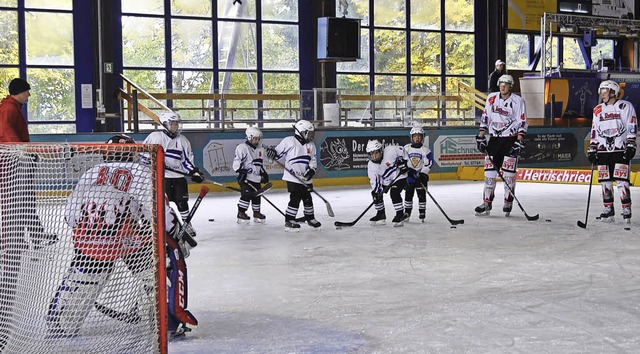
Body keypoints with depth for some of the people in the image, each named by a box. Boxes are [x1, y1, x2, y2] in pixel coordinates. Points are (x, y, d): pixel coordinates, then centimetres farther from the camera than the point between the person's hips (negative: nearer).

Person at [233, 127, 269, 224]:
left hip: (256, 177, 7)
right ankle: (241, 213, -5)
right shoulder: (242, 147, -9)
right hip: (245, 177, -7)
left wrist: (264, 173, 22)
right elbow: (237, 161, -14)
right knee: (246, 194, -13)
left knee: (256, 195, 9)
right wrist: (241, 171, -24)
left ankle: (257, 213, 21)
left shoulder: (260, 149, 15)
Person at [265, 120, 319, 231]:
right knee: (295, 198, -11)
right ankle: (289, 221, -3)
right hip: (293, 177, -6)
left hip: (306, 178, 6)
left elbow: (313, 160, 11)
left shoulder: (311, 145, 9)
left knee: (307, 198, 15)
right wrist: (272, 153, -25)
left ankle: (310, 218, 32)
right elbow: (279, 153, -4)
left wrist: (312, 169, -6)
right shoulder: (289, 141, -9)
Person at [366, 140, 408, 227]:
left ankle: (400, 215, -15)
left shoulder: (390, 151, -26)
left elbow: (401, 150, -10)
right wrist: (376, 192, -19)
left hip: (399, 175, -6)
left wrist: (402, 162, -15)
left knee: (394, 193, -24)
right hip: (385, 180, 6)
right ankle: (381, 215, 17)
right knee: (377, 194, 0)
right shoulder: (371, 165, -12)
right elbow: (374, 180, -9)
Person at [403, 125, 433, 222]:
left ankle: (422, 213, 6)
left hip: (421, 175, -2)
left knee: (421, 194, -3)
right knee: (408, 194, 6)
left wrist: (422, 174, -18)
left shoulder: (425, 150, -8)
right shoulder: (406, 148, -3)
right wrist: (407, 169, -13)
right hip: (409, 175, 2)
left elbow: (428, 163, -11)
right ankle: (407, 212, 17)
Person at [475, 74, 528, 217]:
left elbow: (522, 123, -8)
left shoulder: (517, 101, -6)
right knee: (489, 170, 2)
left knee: (508, 172, -4)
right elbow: (485, 118, 12)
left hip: (511, 139, -4)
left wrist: (519, 142, -15)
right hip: (494, 139, 4)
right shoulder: (491, 98, 7)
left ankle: (508, 202, 7)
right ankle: (487, 203, 6)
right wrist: (480, 137, 7)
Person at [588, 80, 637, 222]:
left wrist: (631, 146, -11)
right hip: (603, 151, 5)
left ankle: (626, 209, -2)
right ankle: (608, 210, 12)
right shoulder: (598, 110, 14)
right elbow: (594, 131, 16)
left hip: (621, 150, -5)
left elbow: (632, 128, -5)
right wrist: (591, 149, 11)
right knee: (605, 181, 4)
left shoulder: (625, 106, -2)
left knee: (621, 180, -10)